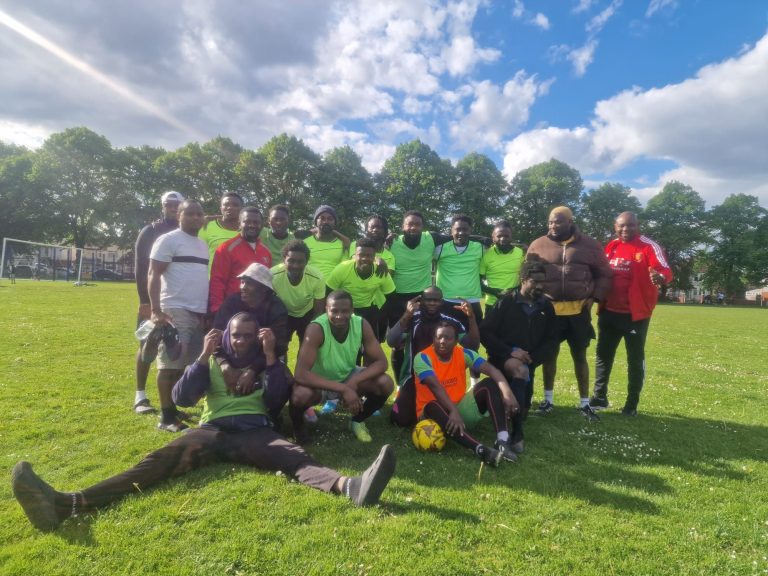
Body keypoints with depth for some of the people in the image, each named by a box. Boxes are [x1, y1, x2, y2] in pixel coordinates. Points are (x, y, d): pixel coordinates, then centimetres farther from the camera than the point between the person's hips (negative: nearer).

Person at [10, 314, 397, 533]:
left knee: (294, 457, -30)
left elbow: (276, 401, 3)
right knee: (162, 459, -25)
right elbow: (182, 398, 9)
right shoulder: (214, 363, 22)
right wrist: (203, 357, -1)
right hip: (215, 428, 1)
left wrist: (271, 358, -4)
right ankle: (68, 504, -47)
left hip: (255, 431, -1)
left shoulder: (265, 363, 20)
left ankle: (349, 486, -59)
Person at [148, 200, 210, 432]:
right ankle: (166, 417, 3)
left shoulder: (203, 245, 18)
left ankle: (173, 409, 23)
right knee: (170, 364, -4)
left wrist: (207, 311, 18)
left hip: (198, 312, 7)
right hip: (175, 311, -7)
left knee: (185, 364, 12)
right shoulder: (168, 240, -3)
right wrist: (156, 311, -18)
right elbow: (153, 275, -9)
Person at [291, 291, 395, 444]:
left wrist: (354, 382, -33)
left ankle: (358, 420, 9)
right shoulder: (316, 329, -31)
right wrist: (343, 389, -42)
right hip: (320, 383, -3)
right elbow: (301, 374, -37)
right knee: (301, 395, -37)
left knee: (386, 384, -21)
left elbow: (381, 362, -17)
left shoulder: (362, 325, -20)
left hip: (348, 377, 4)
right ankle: (297, 425, 1)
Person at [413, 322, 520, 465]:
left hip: (461, 407, 4)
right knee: (433, 407, -40)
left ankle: (502, 441, -31)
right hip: (433, 411, -4)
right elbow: (435, 386, -30)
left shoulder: (463, 354, -4)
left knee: (490, 384, -16)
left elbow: (491, 370, -17)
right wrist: (453, 411, -42)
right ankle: (481, 450, -50)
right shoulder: (423, 358, -16)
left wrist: (507, 393, -34)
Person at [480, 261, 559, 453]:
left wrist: (533, 357, -10)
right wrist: (510, 351, -21)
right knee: (521, 371, -38)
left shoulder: (546, 307, 6)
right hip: (503, 358, -5)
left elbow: (552, 341, 8)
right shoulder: (506, 302, -6)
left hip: (527, 362, 5)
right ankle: (517, 433, -33)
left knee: (523, 412, 2)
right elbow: (485, 333, -10)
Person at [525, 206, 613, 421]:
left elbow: (604, 274, 8)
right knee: (549, 354, 10)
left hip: (578, 311, 0)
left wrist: (594, 298, -3)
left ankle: (584, 403, 22)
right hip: (549, 310, 0)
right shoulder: (538, 245, 1)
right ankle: (548, 399, 24)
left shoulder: (589, 245, 2)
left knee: (580, 356, 9)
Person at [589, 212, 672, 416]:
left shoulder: (649, 246, -8)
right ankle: (599, 397, 26)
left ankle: (632, 403, 19)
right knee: (603, 354, 12)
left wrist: (660, 277, -42)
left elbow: (665, 270, -21)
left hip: (636, 313, -5)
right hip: (609, 312, 5)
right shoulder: (610, 247, 9)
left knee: (635, 358, 7)